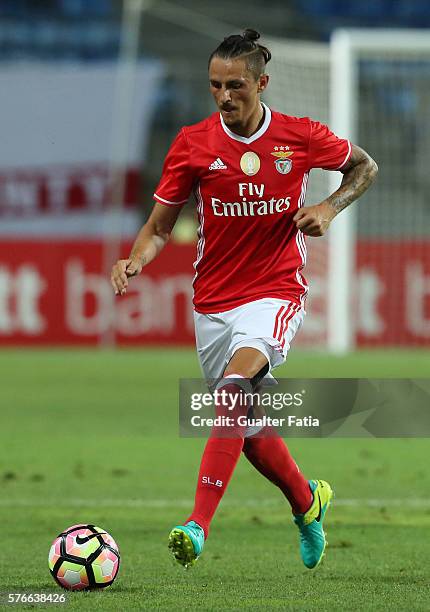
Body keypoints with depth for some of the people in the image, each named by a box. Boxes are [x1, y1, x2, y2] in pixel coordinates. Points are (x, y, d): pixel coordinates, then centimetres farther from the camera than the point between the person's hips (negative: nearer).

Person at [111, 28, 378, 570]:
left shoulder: (301, 137, -5)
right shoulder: (193, 143, -3)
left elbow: (364, 166, 14)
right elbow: (160, 226, 2)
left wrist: (329, 208, -5)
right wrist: (135, 260, -18)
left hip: (276, 291, -3)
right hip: (213, 300, 3)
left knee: (237, 384, -29)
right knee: (248, 428, 12)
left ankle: (199, 526, -36)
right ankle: (307, 500, 43)